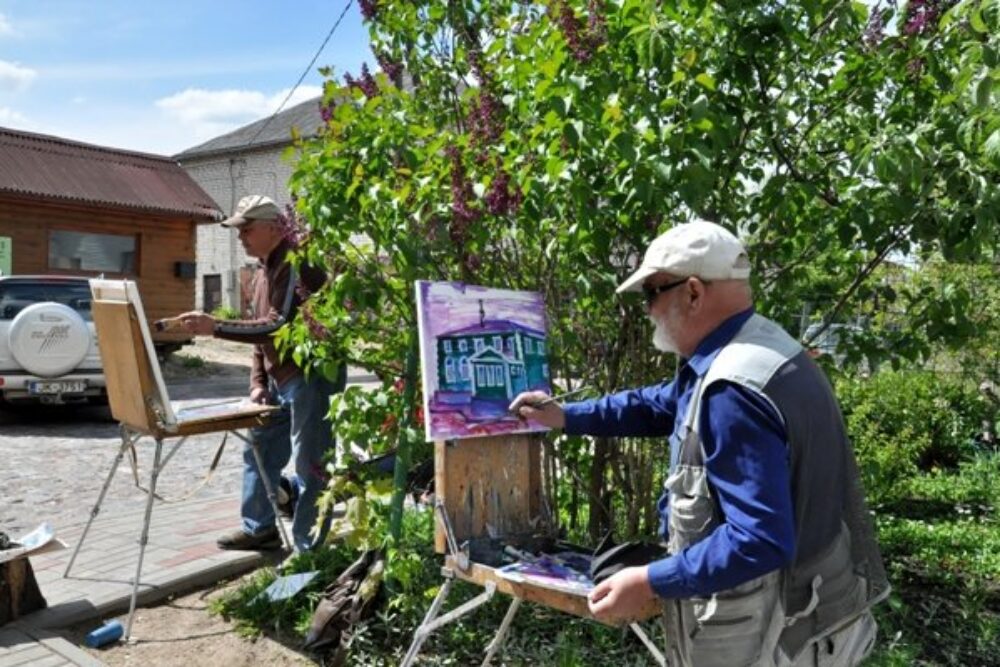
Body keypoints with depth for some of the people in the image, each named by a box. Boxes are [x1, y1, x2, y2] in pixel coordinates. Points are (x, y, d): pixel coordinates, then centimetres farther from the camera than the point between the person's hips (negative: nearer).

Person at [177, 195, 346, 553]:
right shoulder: (263, 272, 16)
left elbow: (279, 326, -25)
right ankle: (259, 527, 35)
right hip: (279, 379, 10)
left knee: (310, 465, -3)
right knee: (258, 450, 18)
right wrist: (258, 382, 10)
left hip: (311, 376, -10)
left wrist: (216, 327, -26)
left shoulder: (297, 266, -16)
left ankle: (308, 547, 8)